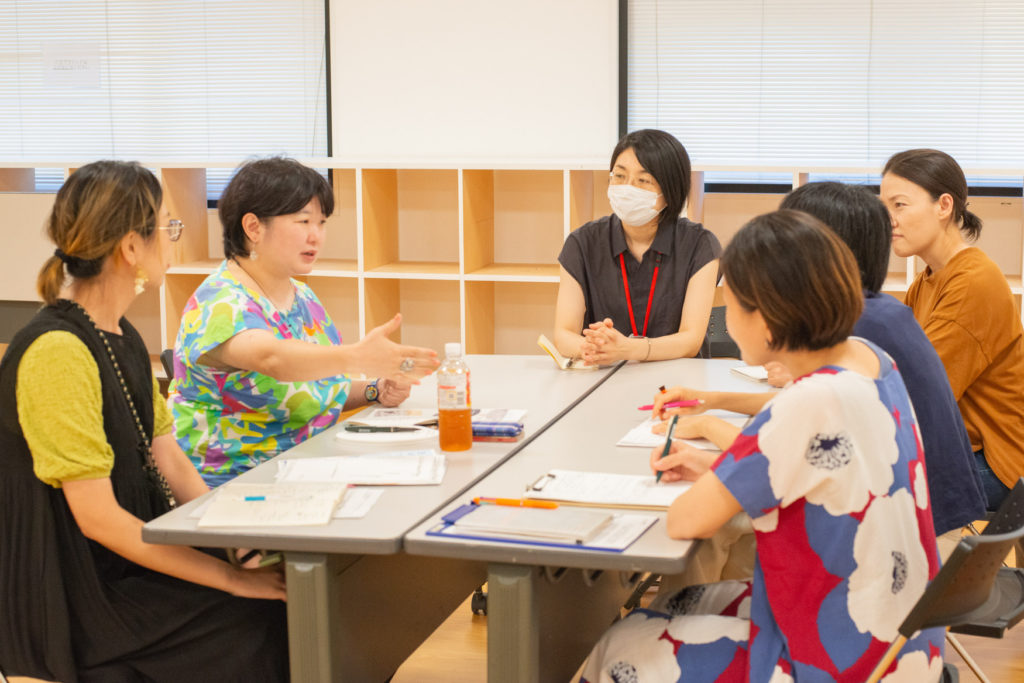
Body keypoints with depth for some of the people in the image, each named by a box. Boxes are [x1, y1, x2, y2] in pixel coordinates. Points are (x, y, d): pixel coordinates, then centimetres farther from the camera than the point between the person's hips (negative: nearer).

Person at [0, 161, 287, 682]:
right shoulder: (57, 354, -20)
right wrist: (232, 576, -20)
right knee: (273, 626, -16)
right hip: (75, 606, -8)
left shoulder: (122, 339, 10)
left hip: (132, 561, 8)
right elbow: (98, 517, -22)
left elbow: (169, 462, 10)